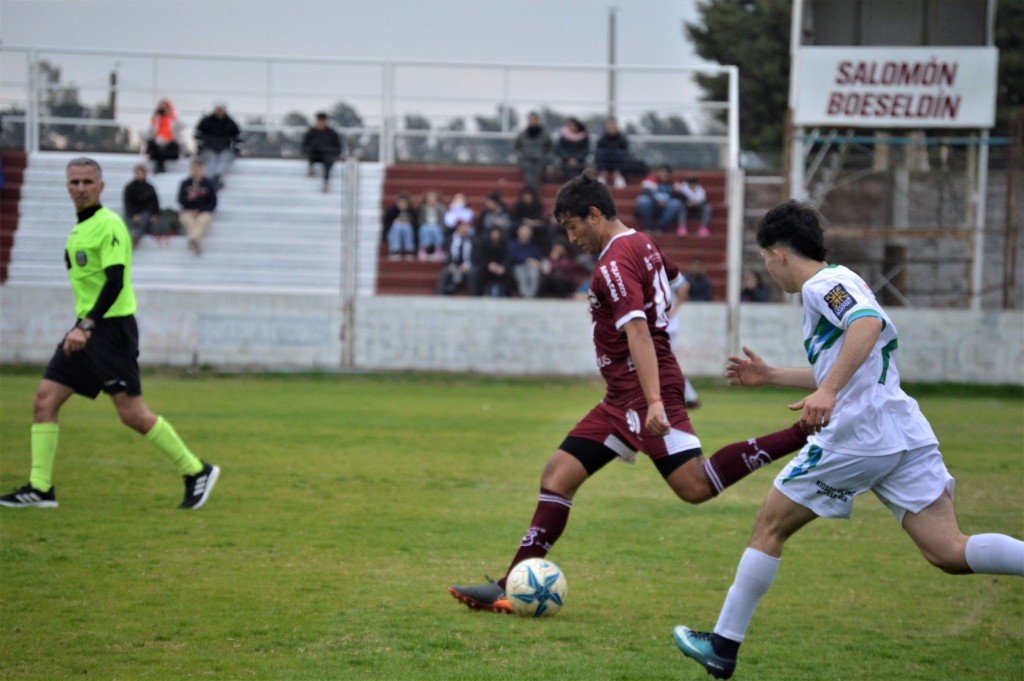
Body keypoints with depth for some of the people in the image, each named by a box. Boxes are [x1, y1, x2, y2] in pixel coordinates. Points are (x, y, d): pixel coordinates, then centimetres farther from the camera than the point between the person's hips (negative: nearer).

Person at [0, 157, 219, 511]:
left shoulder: (108, 224, -13)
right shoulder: (80, 228, 16)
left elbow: (115, 281, -22)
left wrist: (86, 326, -28)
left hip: (111, 327, -9)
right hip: (86, 329, 9)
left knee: (132, 413, -8)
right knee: (45, 400, 1)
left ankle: (196, 472, 5)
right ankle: (40, 488, 2)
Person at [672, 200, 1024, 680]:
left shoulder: (823, 283, -4)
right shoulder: (839, 283, 25)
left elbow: (869, 322, -26)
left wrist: (827, 390, -33)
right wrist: (771, 376, 42)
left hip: (855, 435, -9)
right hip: (907, 433, 9)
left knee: (768, 529, 8)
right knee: (949, 554, -2)